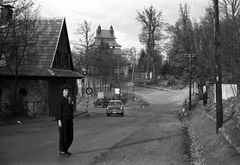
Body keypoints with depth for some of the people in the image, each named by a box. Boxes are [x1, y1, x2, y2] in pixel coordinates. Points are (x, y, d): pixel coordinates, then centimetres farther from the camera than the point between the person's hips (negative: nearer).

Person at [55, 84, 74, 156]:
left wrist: (72, 119, 17)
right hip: (63, 119, -8)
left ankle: (65, 149, 23)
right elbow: (58, 110, -13)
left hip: (69, 119, 8)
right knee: (63, 135, -1)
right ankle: (62, 151, 9)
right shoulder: (61, 100, -11)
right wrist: (59, 120, -18)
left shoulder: (69, 100, 13)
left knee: (70, 136, 9)